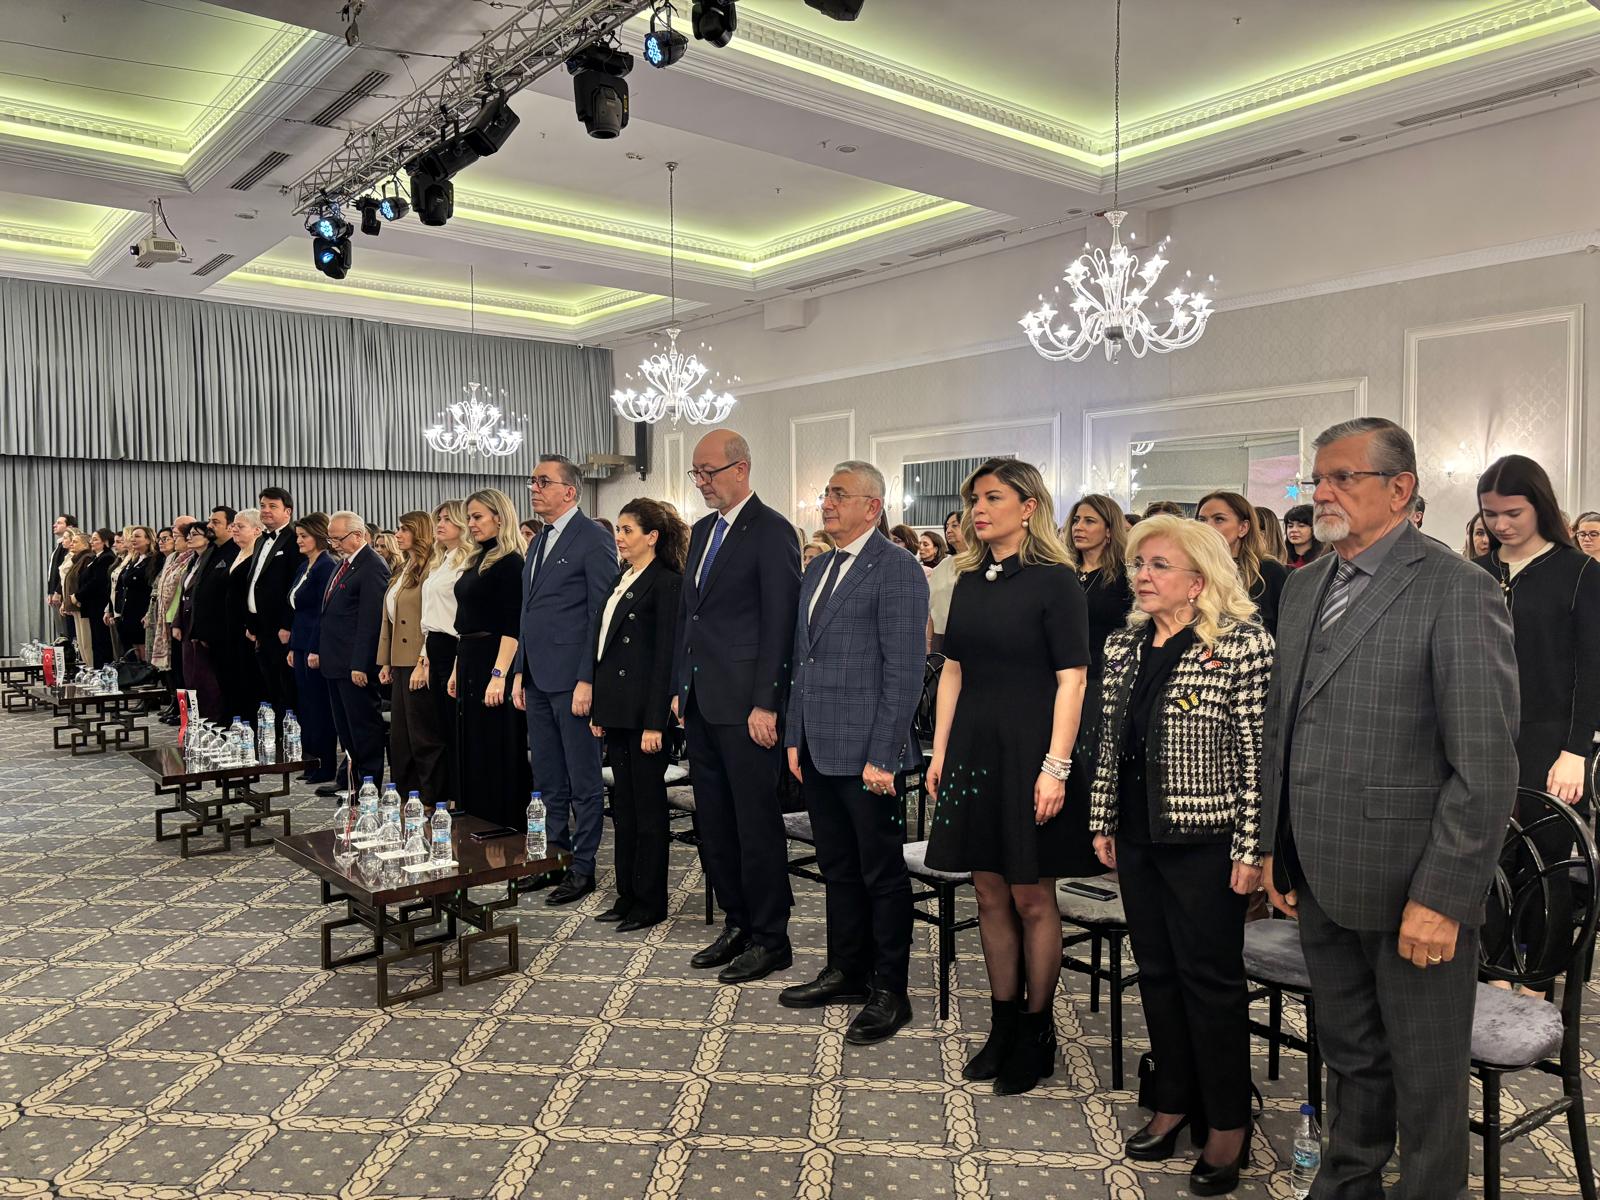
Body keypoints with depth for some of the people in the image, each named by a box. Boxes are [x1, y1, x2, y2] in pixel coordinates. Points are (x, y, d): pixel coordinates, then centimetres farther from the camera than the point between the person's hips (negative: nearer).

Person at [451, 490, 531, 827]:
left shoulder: (510, 562, -12)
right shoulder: (478, 561, 15)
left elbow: (512, 626, -18)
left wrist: (499, 674, -24)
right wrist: (457, 669, 17)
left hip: (494, 662, -9)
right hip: (469, 663, 9)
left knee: (498, 756, -3)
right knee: (471, 754, 14)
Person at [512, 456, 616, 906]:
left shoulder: (594, 540, -9)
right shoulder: (539, 542, 17)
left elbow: (601, 615, -14)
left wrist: (587, 680, -18)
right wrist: (520, 671, 16)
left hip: (572, 680, -8)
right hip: (538, 680, 9)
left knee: (584, 782, 2)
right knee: (547, 781, 15)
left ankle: (583, 868, 11)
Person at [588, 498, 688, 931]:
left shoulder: (666, 583, -11)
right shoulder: (622, 580, 14)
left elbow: (665, 656, -16)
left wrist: (654, 722, -19)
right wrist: (598, 709, 13)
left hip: (643, 711, -8)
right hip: (615, 709, 8)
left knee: (648, 806, 2)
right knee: (623, 803, 14)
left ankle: (651, 902, 12)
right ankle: (627, 893, 24)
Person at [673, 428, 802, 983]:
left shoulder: (771, 532, -10)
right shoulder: (703, 530, 15)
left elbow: (779, 623, -15)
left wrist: (765, 703, -18)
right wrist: (680, 686, 15)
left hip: (745, 705, -8)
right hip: (702, 702, 8)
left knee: (756, 822, 1)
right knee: (713, 821, 14)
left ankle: (770, 938, 14)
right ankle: (737, 923, 27)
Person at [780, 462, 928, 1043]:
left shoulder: (897, 570, -11)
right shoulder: (818, 569, 15)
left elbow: (904, 671, -16)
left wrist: (882, 755, -18)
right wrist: (794, 736, 13)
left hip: (866, 752, -8)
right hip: (818, 751, 8)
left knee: (883, 874, 5)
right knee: (837, 869, 18)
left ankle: (889, 992, 17)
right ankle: (845, 971, 32)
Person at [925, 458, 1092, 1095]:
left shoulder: (1054, 581, -9)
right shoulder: (970, 582, 10)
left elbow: (1071, 679, -12)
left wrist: (1054, 767, -18)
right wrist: (940, 751, 9)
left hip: (1028, 754, -6)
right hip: (972, 750, 6)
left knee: (1032, 899, 4)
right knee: (990, 896, 12)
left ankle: (1036, 1034, 21)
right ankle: (1004, 1025, 26)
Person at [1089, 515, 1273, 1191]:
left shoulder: (1243, 645, -12)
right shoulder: (1123, 647, 7)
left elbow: (1258, 754, -14)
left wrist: (1251, 849, -15)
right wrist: (1103, 823, 11)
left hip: (1206, 841, -6)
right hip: (1137, 837, 6)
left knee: (1211, 978, 5)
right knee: (1156, 971, 15)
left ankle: (1227, 1125, 21)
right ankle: (1173, 1102, 32)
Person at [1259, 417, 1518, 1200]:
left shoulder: (1457, 591, -14)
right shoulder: (1304, 585, 8)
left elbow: (1486, 766, -17)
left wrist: (1442, 898, -18)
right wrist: (1274, 846, 10)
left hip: (1413, 888, -6)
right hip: (1322, 878, 6)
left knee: (1427, 1075, 12)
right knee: (1348, 1052, 22)